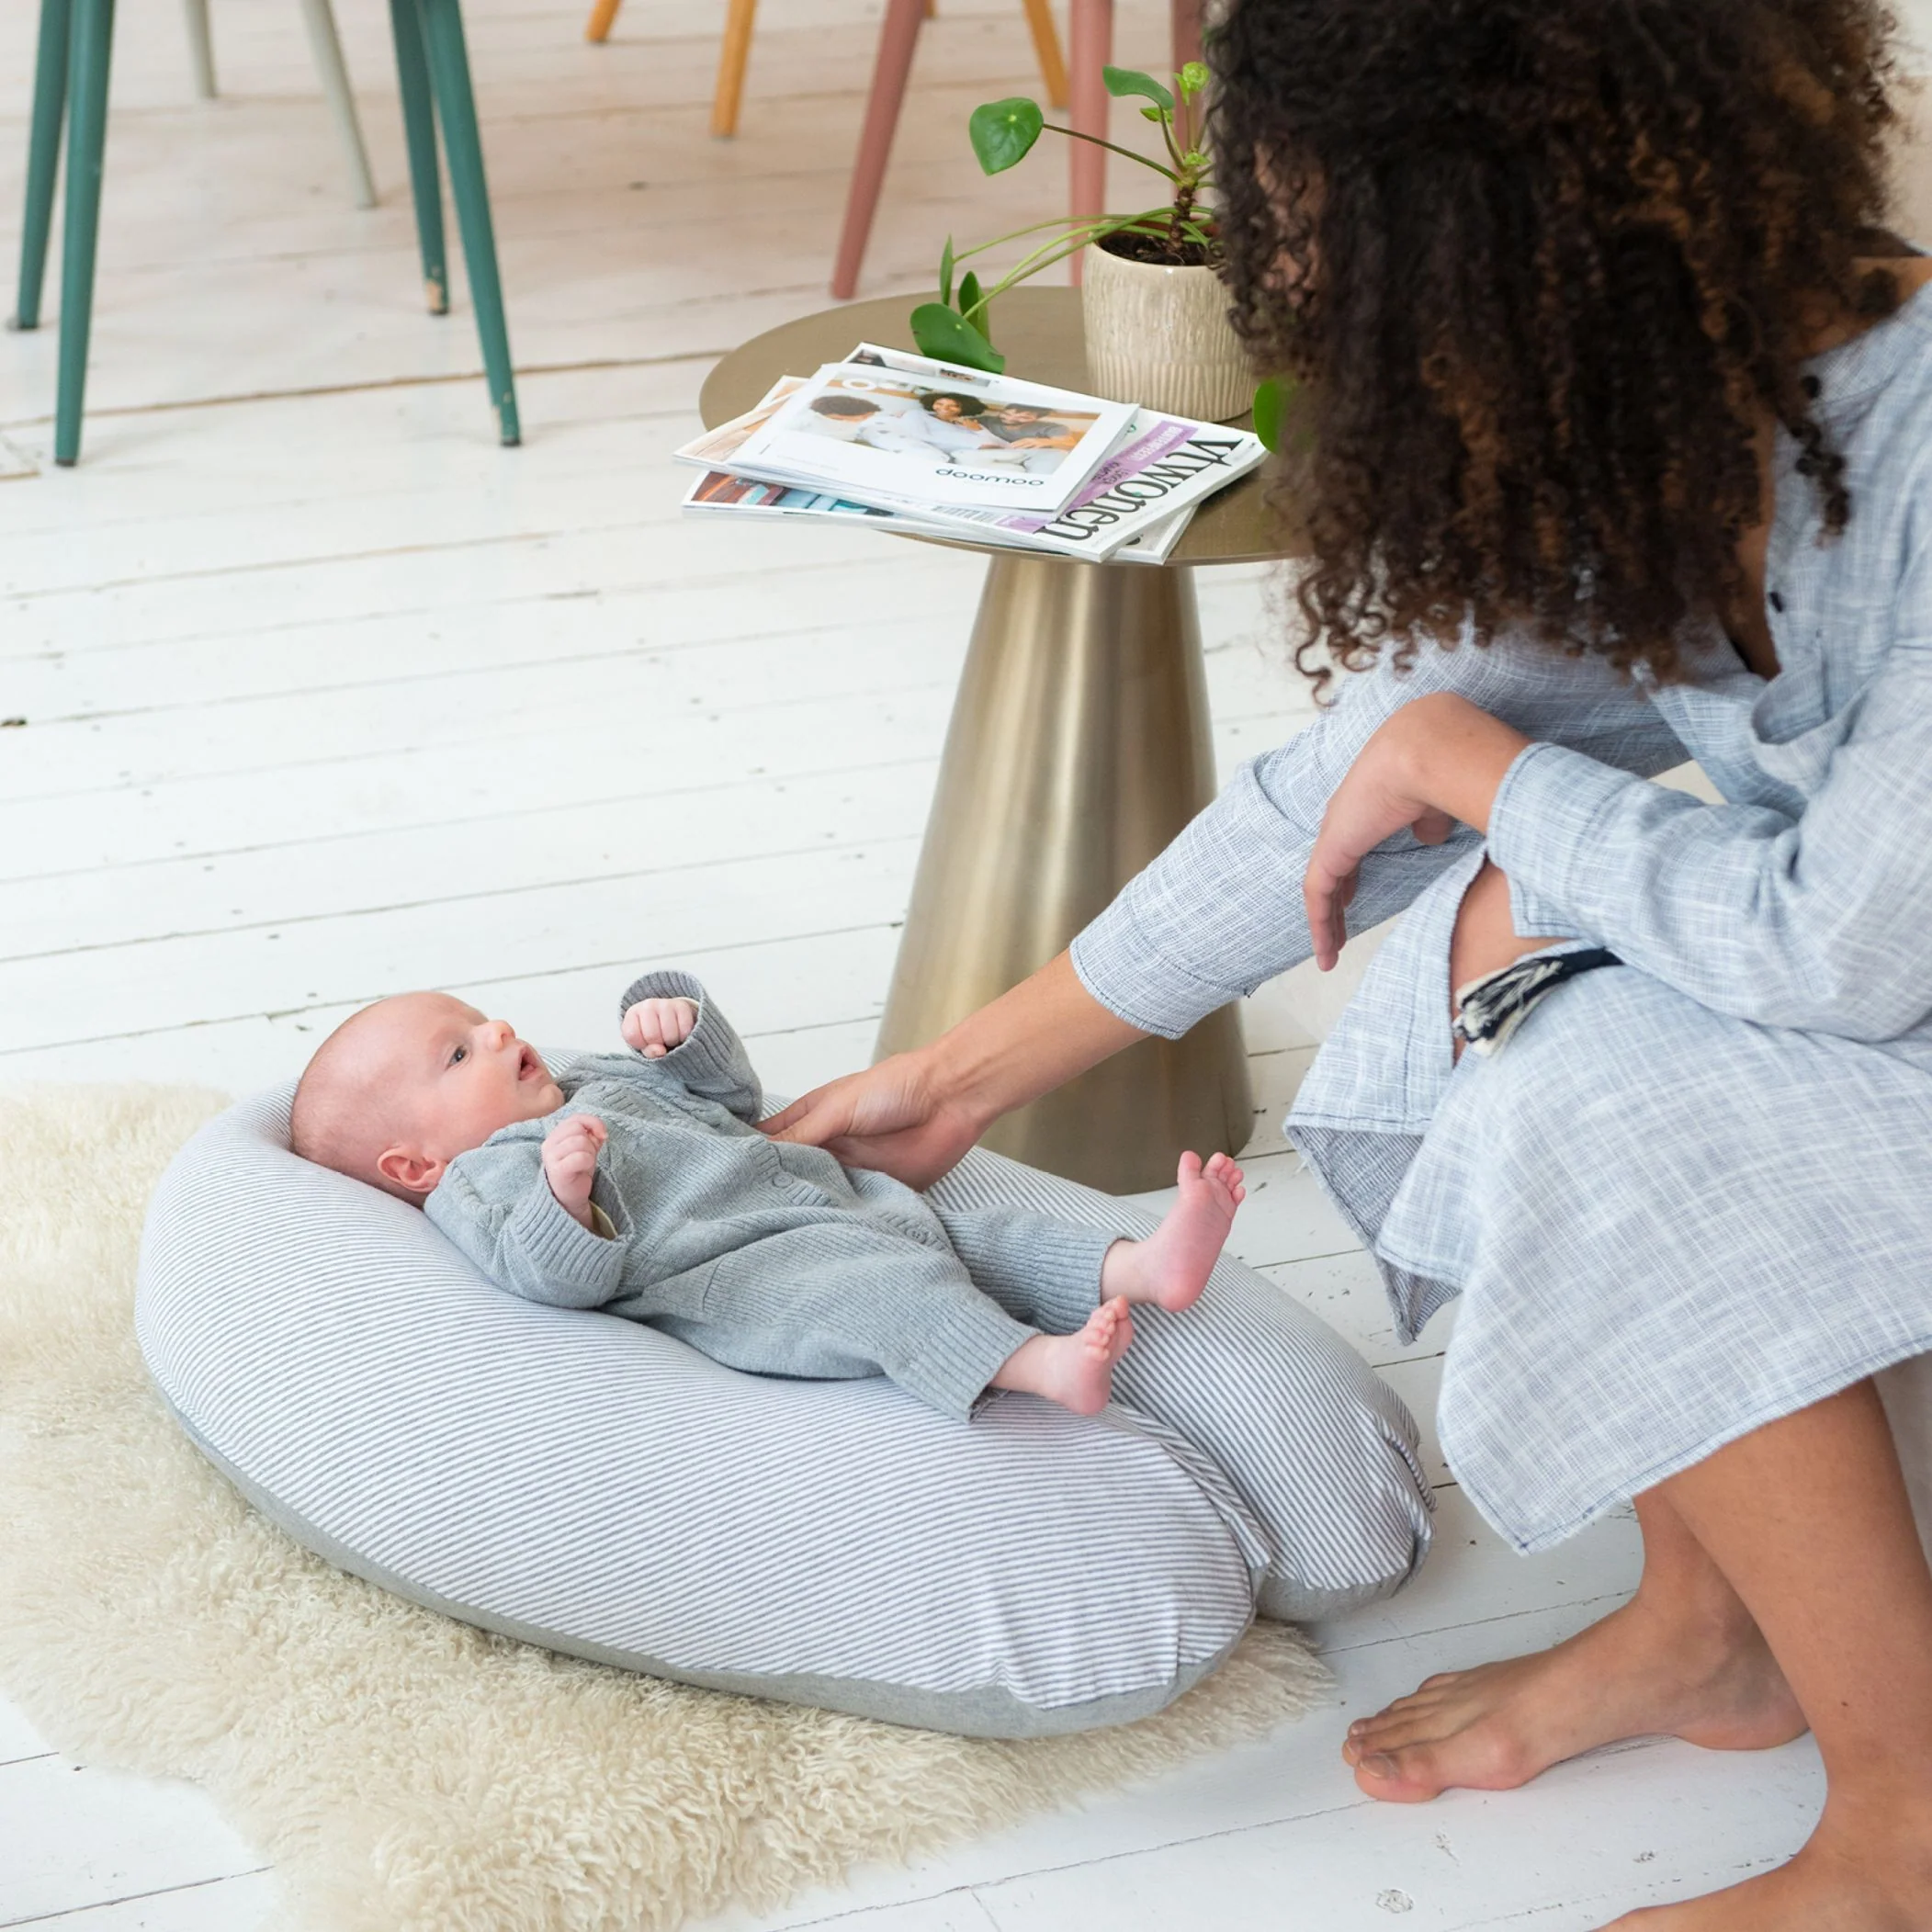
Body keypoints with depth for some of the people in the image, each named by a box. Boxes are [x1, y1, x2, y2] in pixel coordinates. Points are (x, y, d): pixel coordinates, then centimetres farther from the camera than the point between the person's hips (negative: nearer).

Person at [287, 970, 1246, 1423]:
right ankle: (1039, 1364, -50)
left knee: (980, 1238, -5)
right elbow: (561, 1277, -16)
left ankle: (1142, 1266, -19)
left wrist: (680, 1024, 19)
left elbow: (732, 1096, 38)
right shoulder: (481, 1180, 2)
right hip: (742, 1274, -10)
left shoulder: (603, 1083, 31)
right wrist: (562, 1190, -36)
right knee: (883, 1286, -34)